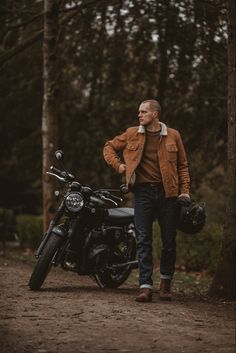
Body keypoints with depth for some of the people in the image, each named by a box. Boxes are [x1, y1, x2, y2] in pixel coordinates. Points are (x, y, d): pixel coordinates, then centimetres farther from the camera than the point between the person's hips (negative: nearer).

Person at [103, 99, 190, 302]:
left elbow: (182, 165, 9)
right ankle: (146, 286, -7)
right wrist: (118, 164, 2)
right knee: (143, 240, -5)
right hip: (143, 192, 0)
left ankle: (166, 282, 24)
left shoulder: (173, 136, 6)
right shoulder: (132, 134, 8)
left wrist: (185, 191, 0)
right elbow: (109, 147, 19)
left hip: (167, 192, 0)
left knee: (169, 240, 5)